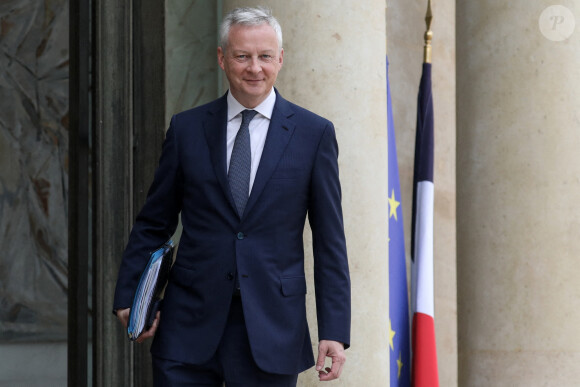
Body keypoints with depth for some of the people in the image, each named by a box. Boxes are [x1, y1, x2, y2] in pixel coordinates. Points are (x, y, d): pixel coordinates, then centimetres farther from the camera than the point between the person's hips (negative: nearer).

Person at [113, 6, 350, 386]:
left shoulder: (314, 133, 3)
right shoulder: (187, 128, 7)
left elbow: (330, 242, 1)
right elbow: (153, 223, 12)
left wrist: (335, 331, -4)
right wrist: (128, 296, 4)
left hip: (271, 332, -1)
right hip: (190, 329, 1)